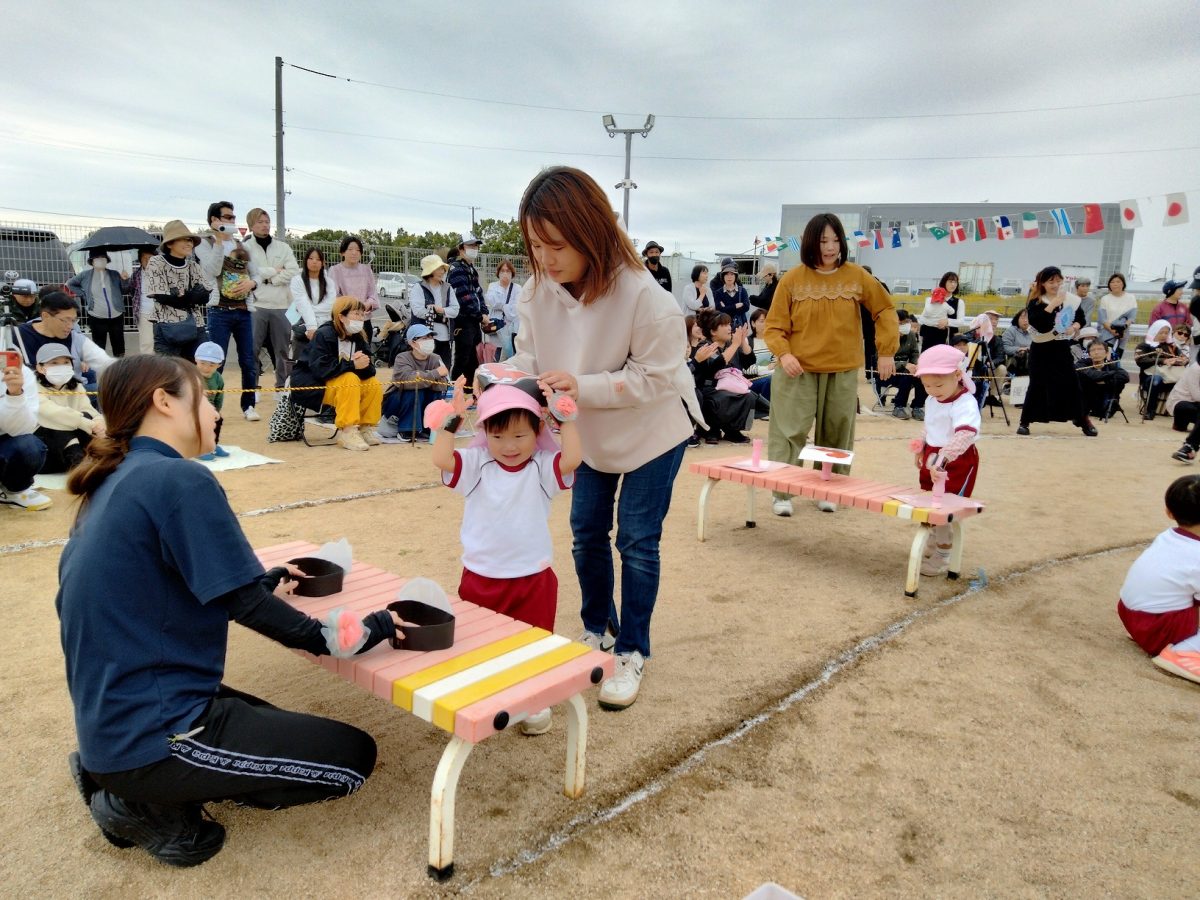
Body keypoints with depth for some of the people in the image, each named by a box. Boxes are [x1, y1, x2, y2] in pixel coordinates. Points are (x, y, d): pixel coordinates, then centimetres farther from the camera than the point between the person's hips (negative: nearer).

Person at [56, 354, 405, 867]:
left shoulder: (111, 484, 9)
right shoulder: (180, 480, -20)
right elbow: (247, 605, -20)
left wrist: (267, 579, 24)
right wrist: (360, 633, -10)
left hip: (110, 722, 10)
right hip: (151, 733, -10)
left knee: (273, 723, 31)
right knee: (352, 757, 0)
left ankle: (118, 779, 15)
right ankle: (150, 804, 0)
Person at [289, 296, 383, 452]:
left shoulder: (358, 338, 3)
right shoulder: (323, 335, -18)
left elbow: (368, 371, -2)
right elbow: (320, 369, -30)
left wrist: (364, 365, -26)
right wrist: (352, 365, -33)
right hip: (311, 385, -7)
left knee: (374, 385, -12)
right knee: (350, 380, -31)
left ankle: (364, 427, 0)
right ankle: (347, 432, -28)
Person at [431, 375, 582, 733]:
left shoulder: (542, 468, -8)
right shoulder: (476, 464, -4)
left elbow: (572, 459, -26)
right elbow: (441, 459, -19)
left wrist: (564, 417, -22)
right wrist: (453, 417, -18)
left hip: (532, 578, -1)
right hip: (480, 577, 2)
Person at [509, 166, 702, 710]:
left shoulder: (642, 295, -32)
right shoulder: (538, 290, -16)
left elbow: (655, 377, -27)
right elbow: (529, 357, -8)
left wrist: (583, 387, -37)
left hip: (651, 431, -5)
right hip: (590, 434, 5)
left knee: (636, 540, 1)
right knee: (586, 533, 13)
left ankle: (632, 652, 19)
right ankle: (597, 630, 35)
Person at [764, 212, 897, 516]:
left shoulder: (856, 276, 2)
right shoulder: (792, 279, -3)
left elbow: (885, 312, 9)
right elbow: (775, 325, -1)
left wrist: (886, 352, 2)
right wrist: (783, 353, -18)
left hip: (842, 371, 2)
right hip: (798, 370, -2)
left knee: (836, 434, 9)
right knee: (790, 432, -3)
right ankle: (782, 493, 5)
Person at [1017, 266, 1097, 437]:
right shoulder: (1036, 302, -7)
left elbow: (1080, 318, 15)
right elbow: (1036, 322, -23)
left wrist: (1074, 326, -6)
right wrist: (1052, 305, -26)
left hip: (1062, 347, 3)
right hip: (1041, 348, -3)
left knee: (1072, 383, 4)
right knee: (1037, 386, -1)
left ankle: (1083, 420, 15)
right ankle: (1025, 422, 9)